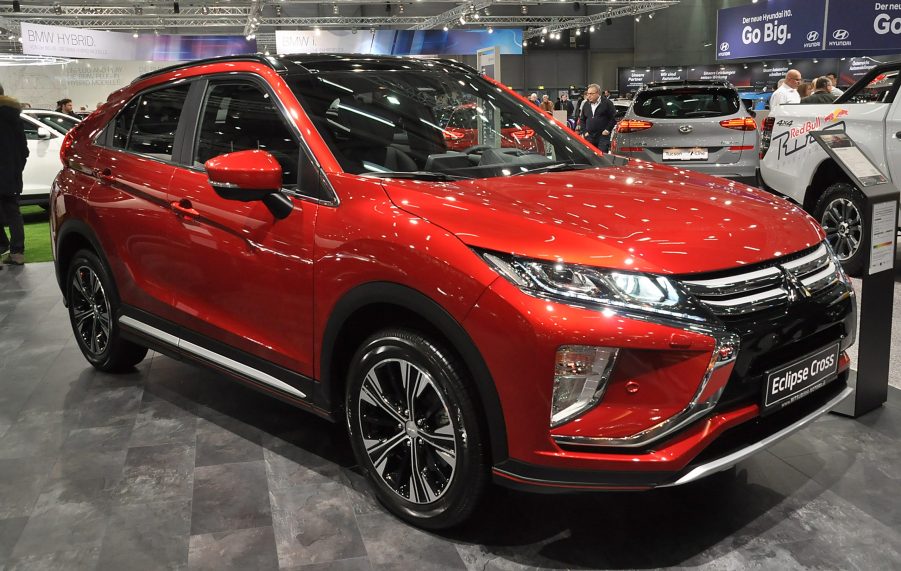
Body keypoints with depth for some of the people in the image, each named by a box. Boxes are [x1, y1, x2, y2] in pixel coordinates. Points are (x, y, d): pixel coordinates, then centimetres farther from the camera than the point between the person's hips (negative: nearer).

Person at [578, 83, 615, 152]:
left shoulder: (607, 103, -3)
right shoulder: (586, 104, 13)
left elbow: (614, 118, -2)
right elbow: (582, 120, 20)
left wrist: (608, 130, -8)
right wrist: (585, 131, 8)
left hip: (603, 137, -5)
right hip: (589, 137, 5)